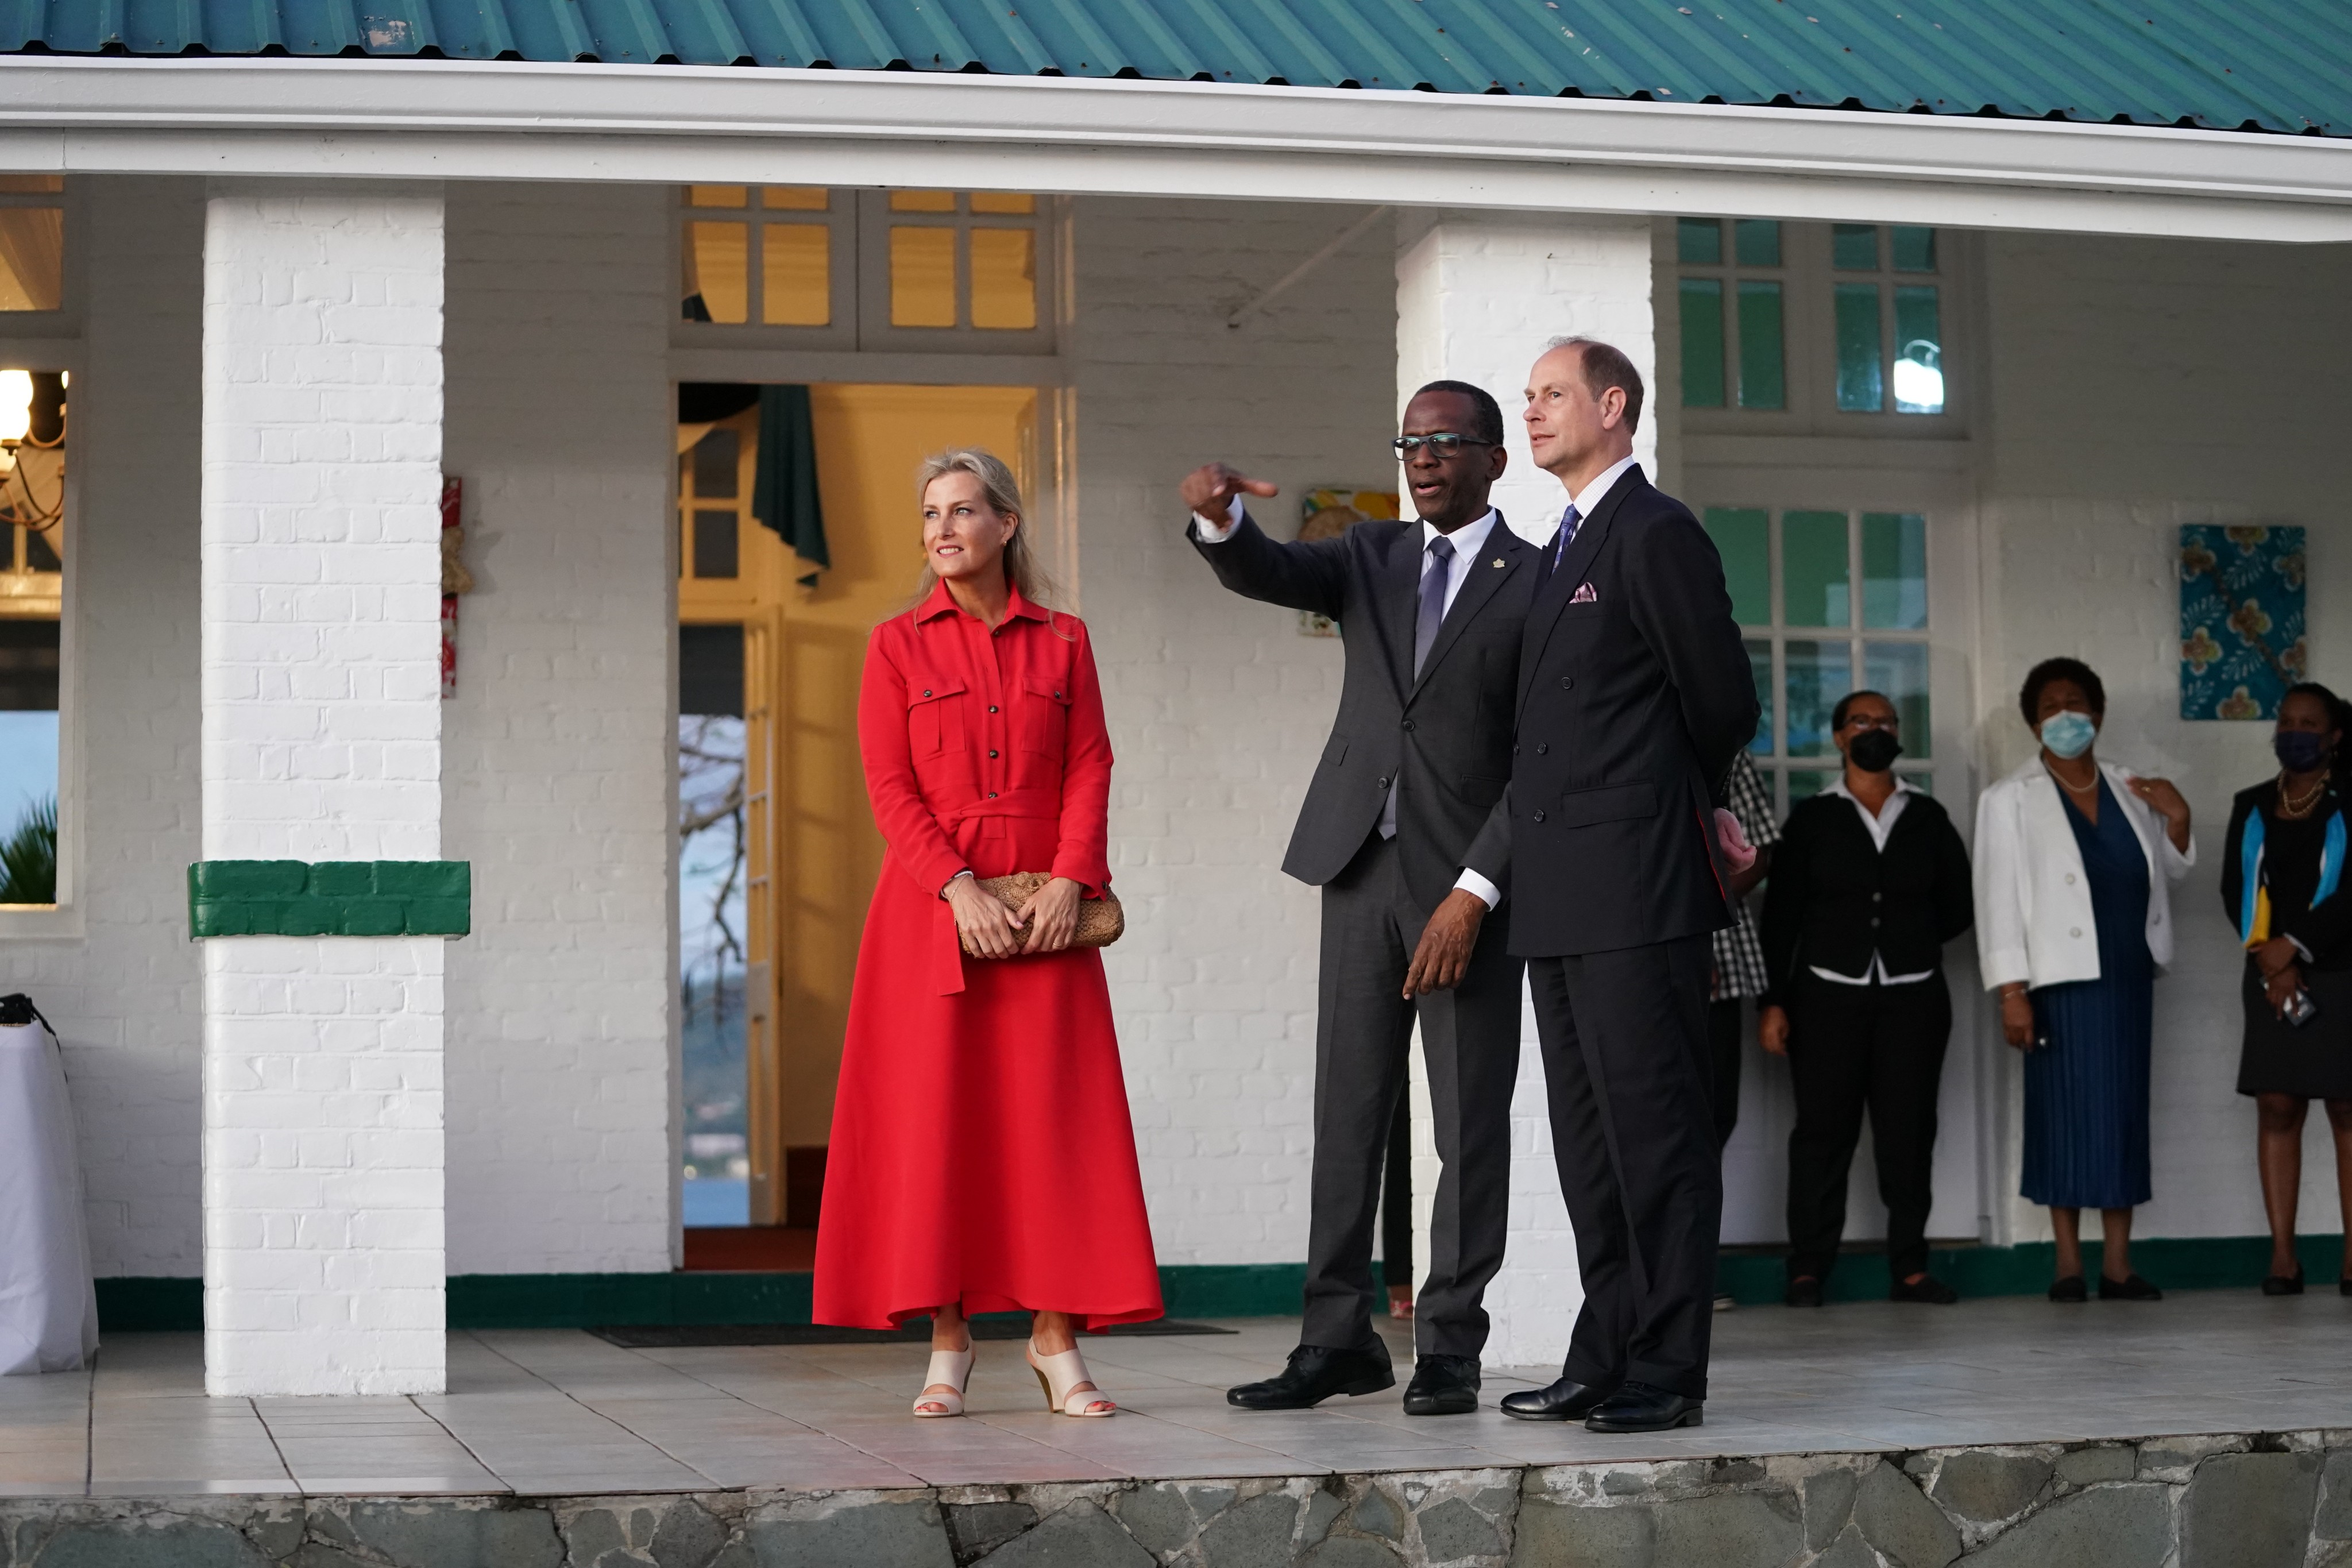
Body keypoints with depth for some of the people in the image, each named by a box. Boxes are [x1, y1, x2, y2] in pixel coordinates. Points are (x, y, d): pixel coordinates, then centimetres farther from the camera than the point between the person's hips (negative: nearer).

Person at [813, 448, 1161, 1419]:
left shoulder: (1063, 642, 10)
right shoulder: (897, 645, 6)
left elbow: (1090, 770, 4)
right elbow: (891, 786, -2)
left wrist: (1070, 880, -11)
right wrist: (960, 889, -14)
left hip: (1045, 911, 1)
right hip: (932, 908, -1)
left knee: (1050, 1114, -3)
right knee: (934, 1115, -3)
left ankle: (1055, 1340, 1)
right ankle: (947, 1349, 2)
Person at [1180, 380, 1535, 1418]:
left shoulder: (1539, 584, 0)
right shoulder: (1371, 560, 14)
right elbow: (1263, 573, -5)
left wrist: (1475, 891, -14)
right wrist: (1218, 515, -28)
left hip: (1468, 882, -4)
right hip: (1362, 867, 4)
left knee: (1470, 1125, 0)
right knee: (1345, 1115, 5)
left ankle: (1449, 1350, 6)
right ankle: (1338, 1340, 11)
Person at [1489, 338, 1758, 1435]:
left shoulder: (1656, 533, -7)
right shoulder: (1560, 550, 20)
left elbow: (1722, 703, -3)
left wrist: (1689, 811, 11)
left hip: (1636, 889, -9)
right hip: (1562, 897, 9)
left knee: (1655, 1131, -6)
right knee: (1589, 1140, 11)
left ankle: (1668, 1372, -4)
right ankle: (1607, 1361, 17)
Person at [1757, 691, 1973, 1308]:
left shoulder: (1927, 817, 12)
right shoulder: (1812, 818, 6)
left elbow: (1959, 903, 17)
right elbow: (1781, 914, 2)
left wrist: (1908, 940, 8)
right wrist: (1773, 1001, -4)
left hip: (1913, 996, 2)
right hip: (1828, 994, -2)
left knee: (1908, 1132, 0)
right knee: (1823, 1131, -4)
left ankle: (1909, 1268, 4)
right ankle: (1808, 1270, -3)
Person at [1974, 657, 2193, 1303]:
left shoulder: (2129, 790, 13)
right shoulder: (2010, 800, -1)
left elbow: (2170, 871, 24)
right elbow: (1998, 898, -6)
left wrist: (2178, 818, 4)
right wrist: (2011, 991, -13)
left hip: (2128, 978, 4)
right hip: (2061, 981, -4)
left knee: (2124, 1112, 3)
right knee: (2067, 1112, -4)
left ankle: (2118, 1263, 6)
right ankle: (2068, 1263, 2)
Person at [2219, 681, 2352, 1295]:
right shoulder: (2251, 807, 12)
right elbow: (2234, 891, 6)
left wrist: (2294, 945, -14)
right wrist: (2271, 963, -7)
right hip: (2271, 978, 3)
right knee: (2276, 1108, -2)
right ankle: (2282, 1256, -3)